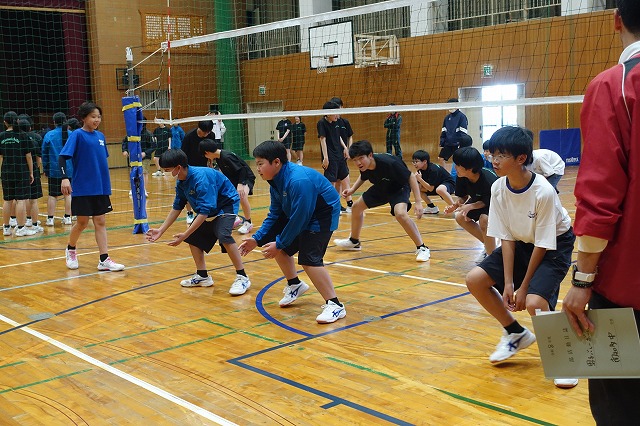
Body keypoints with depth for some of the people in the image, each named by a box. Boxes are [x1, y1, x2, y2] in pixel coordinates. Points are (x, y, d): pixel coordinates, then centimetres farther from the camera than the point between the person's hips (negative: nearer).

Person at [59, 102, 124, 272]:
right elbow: (62, 157, -14)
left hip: (100, 187, 5)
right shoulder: (77, 135, -8)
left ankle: (104, 260, 4)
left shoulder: (100, 136, 9)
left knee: (100, 222, 3)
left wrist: (106, 183, 19)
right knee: (82, 222, 4)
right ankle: (70, 250, 30)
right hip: (82, 188, -5)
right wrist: (65, 178, -27)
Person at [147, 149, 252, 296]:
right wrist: (161, 231, 4)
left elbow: (204, 212, -35)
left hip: (226, 204, -10)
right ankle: (203, 276, 17)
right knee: (193, 237, 5)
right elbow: (176, 208, 7)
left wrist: (185, 235, -34)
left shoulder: (200, 178, -33)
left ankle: (242, 277, -22)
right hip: (209, 209, 10)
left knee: (223, 234, -30)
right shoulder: (181, 182, -6)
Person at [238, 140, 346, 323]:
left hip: (323, 214, -10)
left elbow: (299, 219, -28)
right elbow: (274, 214, 5)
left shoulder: (298, 181, -32)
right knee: (272, 240, 11)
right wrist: (257, 239, -2)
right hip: (298, 213, 10)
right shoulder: (276, 179, -4)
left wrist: (279, 243, -18)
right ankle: (295, 285, 30)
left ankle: (335, 305, -12)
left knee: (308, 258, -21)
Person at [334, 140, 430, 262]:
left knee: (400, 213, -33)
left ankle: (422, 248, -19)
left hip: (399, 188, -7)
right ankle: (354, 241, 37)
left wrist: (418, 202, -34)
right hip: (381, 187, 8)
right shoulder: (363, 166, -19)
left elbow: (411, 177, -28)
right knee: (357, 207, 12)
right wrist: (352, 189, -7)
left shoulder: (388, 163, -39)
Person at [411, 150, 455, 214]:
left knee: (440, 189, -42)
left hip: (448, 183, -9)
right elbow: (419, 187, -8)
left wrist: (420, 179, -36)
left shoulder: (433, 170, -29)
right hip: (437, 185, 9)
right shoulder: (420, 170, -7)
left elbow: (431, 188, -30)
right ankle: (432, 207, 7)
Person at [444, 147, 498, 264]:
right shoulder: (461, 178, -20)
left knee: (484, 219, -33)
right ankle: (489, 245, 9)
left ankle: (491, 253, -11)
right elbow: (463, 196, -5)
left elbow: (488, 201, -25)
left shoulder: (488, 180, -38)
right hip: (479, 200, 8)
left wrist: (470, 206, -37)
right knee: (460, 217, -7)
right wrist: (455, 205, -26)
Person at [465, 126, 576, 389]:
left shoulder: (543, 192, -30)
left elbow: (542, 245, -22)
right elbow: (506, 238, -8)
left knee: (534, 301, -29)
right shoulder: (499, 189, -14)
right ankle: (516, 334, 13)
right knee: (475, 280, -8)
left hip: (555, 245, -6)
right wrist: (507, 283, -13)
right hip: (521, 243, 7)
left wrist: (524, 287, -16)